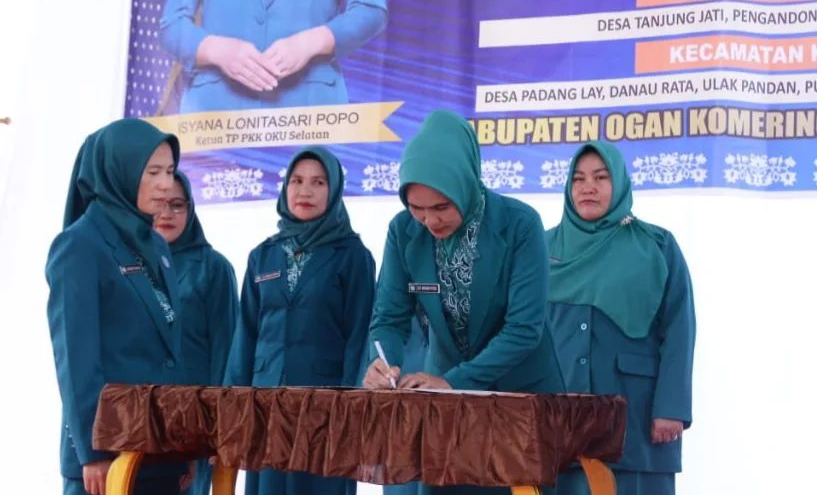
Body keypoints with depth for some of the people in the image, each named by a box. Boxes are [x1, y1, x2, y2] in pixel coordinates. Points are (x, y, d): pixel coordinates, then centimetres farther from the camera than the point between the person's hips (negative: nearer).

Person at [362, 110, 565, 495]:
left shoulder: (519, 225, -20)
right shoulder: (403, 231, -10)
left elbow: (524, 328, -23)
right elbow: (389, 317, -6)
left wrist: (454, 380, -30)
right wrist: (383, 362, -28)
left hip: (521, 393, -3)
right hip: (446, 394, 3)